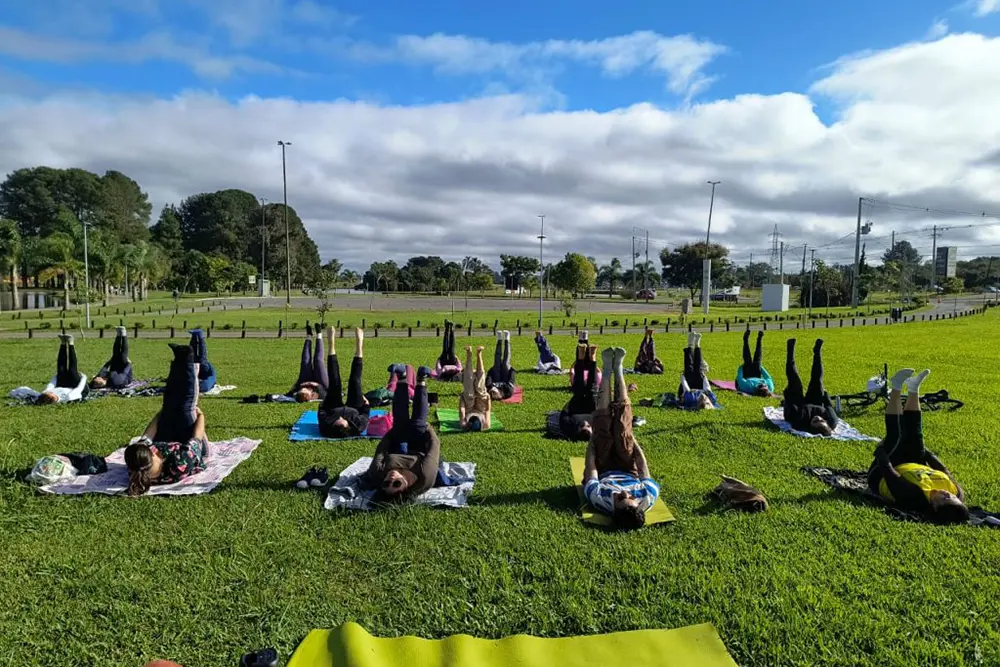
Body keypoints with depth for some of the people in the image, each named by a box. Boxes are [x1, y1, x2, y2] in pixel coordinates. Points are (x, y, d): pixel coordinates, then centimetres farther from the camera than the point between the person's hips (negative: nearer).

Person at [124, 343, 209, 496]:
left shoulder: (134, 465, -36)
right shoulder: (180, 464, -48)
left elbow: (146, 438, -15)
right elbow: (195, 440, -28)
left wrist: (160, 414, -2)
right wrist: (200, 415, -11)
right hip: (196, 450, -3)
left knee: (169, 407, 2)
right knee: (185, 407, -5)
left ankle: (179, 363, 22)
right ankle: (189, 364, 16)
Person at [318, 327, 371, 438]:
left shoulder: (325, 426, -44)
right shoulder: (358, 427, -46)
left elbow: (322, 411, -20)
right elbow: (365, 415, -20)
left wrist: (326, 398, -4)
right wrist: (366, 403, -4)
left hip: (333, 411, 0)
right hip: (354, 410, 0)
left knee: (335, 384, -5)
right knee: (354, 382, -3)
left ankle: (332, 343, 12)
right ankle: (359, 344, 13)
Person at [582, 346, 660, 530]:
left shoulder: (599, 499, -48)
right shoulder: (649, 498, -43)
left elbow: (590, 469, -27)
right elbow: (643, 468, -21)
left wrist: (592, 441, -11)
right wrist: (633, 440, -6)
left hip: (605, 472, -1)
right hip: (628, 471, 1)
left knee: (603, 422, -9)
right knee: (622, 422, -10)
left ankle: (608, 371, 13)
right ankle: (617, 369, 11)